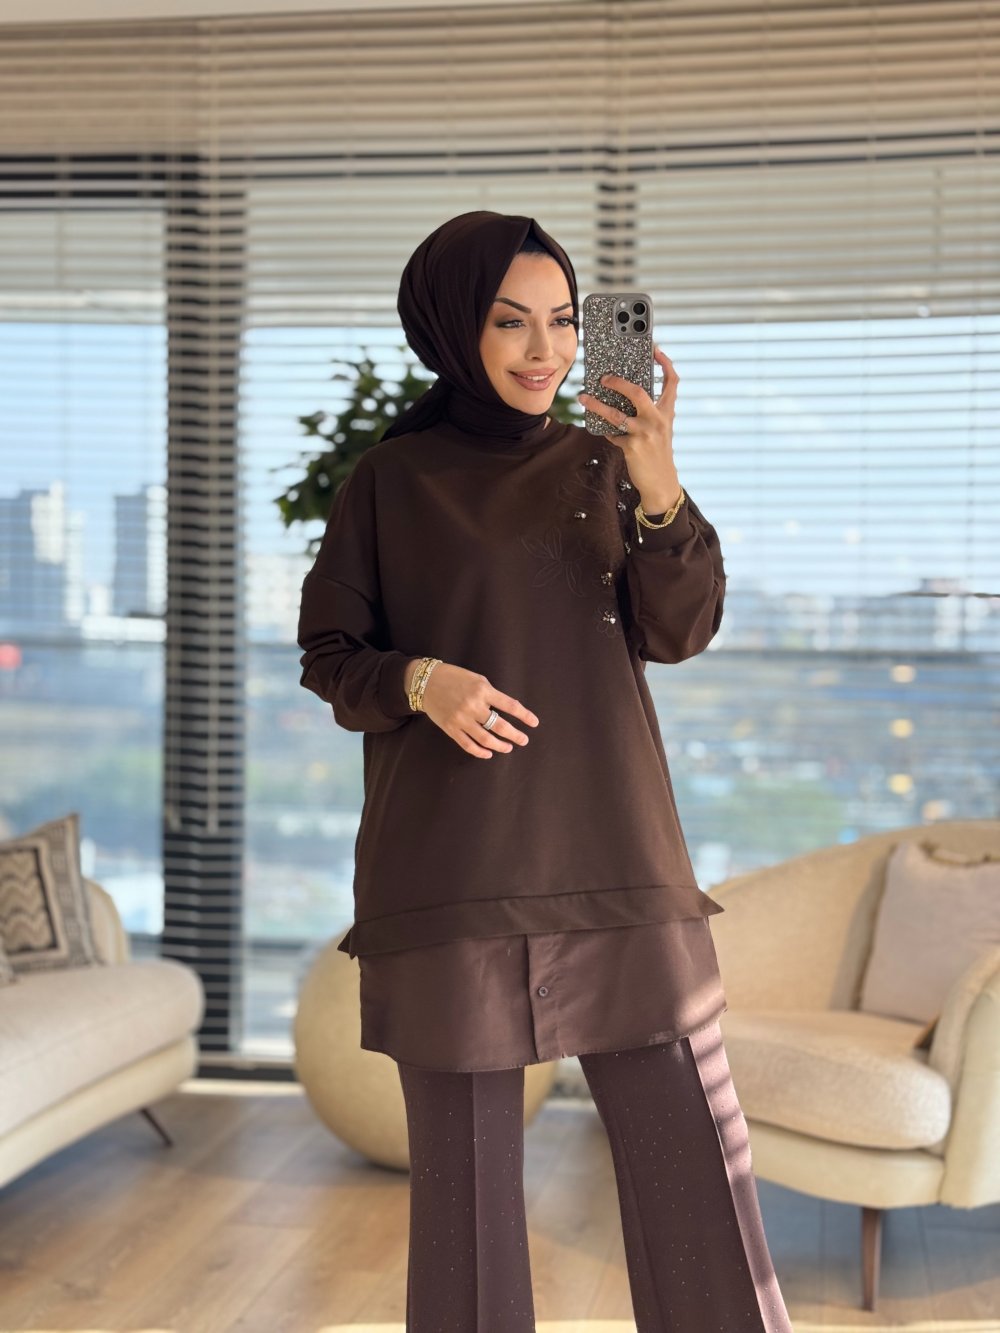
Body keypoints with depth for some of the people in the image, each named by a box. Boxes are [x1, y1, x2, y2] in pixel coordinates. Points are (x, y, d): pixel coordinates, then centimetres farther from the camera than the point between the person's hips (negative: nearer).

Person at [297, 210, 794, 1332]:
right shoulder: (390, 482, 4)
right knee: (467, 1163, 2)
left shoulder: (602, 465, 10)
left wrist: (659, 487, -17)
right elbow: (327, 657, 5)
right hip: (452, 866, -2)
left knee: (694, 1157, -1)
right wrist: (421, 681, -16)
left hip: (611, 854, 2)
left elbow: (678, 632, -1)